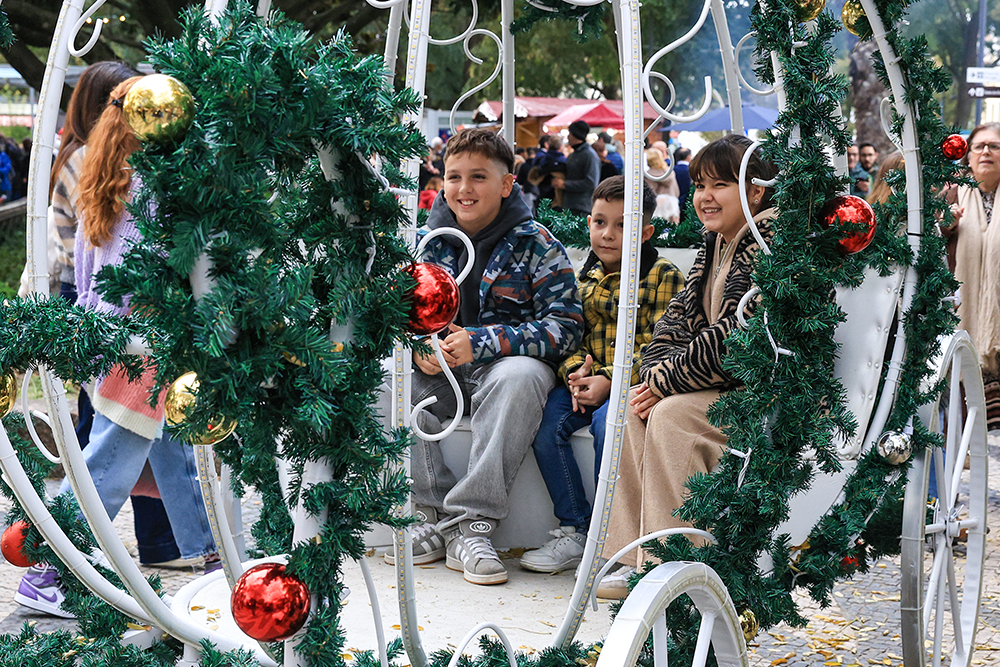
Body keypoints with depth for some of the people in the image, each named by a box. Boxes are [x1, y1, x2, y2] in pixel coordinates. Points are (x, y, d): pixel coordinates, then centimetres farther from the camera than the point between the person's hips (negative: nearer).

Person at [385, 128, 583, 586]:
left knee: (518, 377, -39)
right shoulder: (425, 242, 9)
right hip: (438, 372, 3)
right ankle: (433, 517, -25)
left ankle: (471, 524, -36)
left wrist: (480, 342, -23)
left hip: (508, 364, -3)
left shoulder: (536, 245, -3)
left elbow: (565, 326, -11)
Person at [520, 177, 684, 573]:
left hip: (635, 385, -5)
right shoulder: (583, 278, 14)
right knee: (544, 420, -21)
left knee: (607, 420, -34)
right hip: (586, 380, 5)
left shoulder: (663, 276, -3)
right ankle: (575, 531, -11)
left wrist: (609, 380, -20)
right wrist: (575, 371, -10)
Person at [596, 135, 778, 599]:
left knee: (673, 414, -26)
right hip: (721, 386, 9)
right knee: (634, 407, -6)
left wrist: (664, 381, -17)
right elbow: (679, 318, 13)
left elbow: (735, 339, -24)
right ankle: (636, 559, -8)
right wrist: (654, 374, -7)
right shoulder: (715, 244, 13)